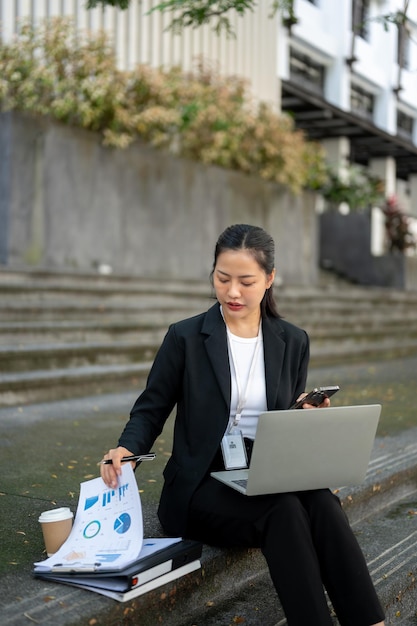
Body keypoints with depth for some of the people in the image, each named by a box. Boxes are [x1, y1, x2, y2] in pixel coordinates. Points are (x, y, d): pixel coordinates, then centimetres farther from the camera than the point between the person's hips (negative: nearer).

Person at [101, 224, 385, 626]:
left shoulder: (293, 342, 8)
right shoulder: (185, 337, -2)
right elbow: (150, 411, 3)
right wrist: (127, 449, -18)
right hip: (203, 486, -3)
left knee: (321, 501, -31)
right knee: (284, 512, -33)